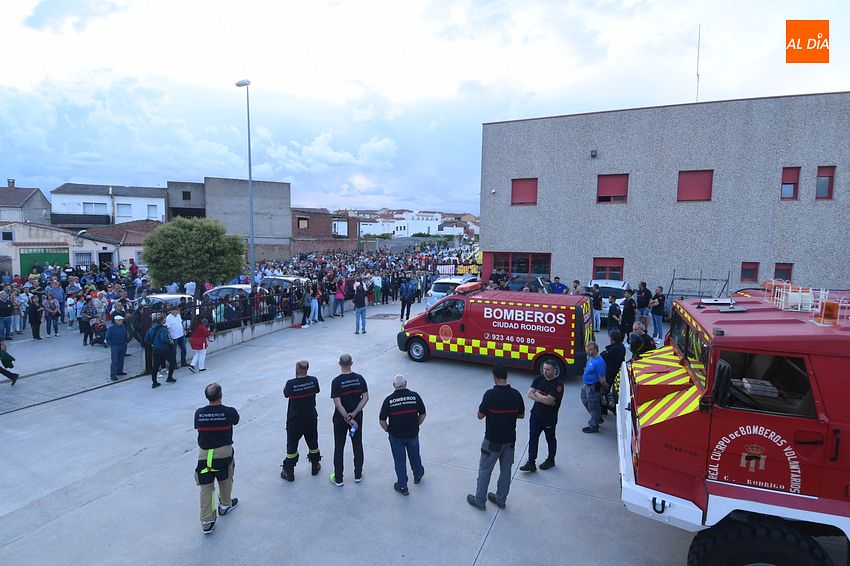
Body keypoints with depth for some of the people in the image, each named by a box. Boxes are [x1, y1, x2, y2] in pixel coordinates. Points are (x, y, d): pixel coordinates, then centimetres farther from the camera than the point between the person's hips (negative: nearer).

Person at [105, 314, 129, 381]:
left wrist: (126, 342, 8)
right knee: (114, 361, -8)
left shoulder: (124, 327, 6)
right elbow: (107, 338, -6)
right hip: (115, 347, -6)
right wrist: (111, 345, -10)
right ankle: (113, 374, -5)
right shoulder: (111, 328, -9)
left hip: (123, 347, 6)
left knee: (121, 360, 15)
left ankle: (119, 371, 29)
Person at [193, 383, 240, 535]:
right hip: (224, 452, -1)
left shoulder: (199, 413, -9)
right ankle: (225, 505, 43)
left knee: (206, 486, 10)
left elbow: (198, 428, 7)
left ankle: (206, 521, 10)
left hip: (204, 454, 1)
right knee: (225, 480, 23)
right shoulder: (229, 412, -15)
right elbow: (236, 421, 7)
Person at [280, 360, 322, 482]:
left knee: (292, 446, 13)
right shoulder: (313, 381, -15)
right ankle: (315, 467, 36)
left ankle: (289, 472, 24)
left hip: (294, 420, -2)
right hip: (311, 419, 3)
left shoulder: (291, 384, -22)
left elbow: (286, 394, -4)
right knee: (313, 443, 20)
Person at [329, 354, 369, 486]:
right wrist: (354, 414, -12)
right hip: (357, 417, 3)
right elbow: (365, 398, -9)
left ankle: (338, 479, 19)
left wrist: (348, 419, -16)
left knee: (339, 448, 11)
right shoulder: (359, 378, -8)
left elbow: (337, 404, -20)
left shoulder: (336, 381, -17)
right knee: (358, 446, 16)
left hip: (340, 419, -2)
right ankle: (358, 475, 26)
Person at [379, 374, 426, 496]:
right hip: (413, 434, 2)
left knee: (399, 460, 13)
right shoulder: (415, 396, -11)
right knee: (414, 455, 25)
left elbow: (382, 420, -12)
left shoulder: (389, 399, -15)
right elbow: (423, 414, -2)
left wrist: (388, 430, 5)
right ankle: (417, 475, 47)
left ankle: (402, 486, 24)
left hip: (396, 435, -2)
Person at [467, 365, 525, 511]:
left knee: (485, 470, 11)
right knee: (506, 470, 18)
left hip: (493, 440, -4)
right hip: (510, 439, 5)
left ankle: (479, 500, 22)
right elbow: (521, 415, 5)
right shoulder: (516, 394, -7)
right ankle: (501, 499, 32)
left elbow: (480, 416, -12)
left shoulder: (491, 394, -21)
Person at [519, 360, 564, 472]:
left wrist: (537, 394, -13)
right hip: (536, 414, 5)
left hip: (549, 418, -4)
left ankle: (551, 460, 38)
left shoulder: (558, 384, -20)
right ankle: (531, 463, 14)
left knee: (550, 439, 17)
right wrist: (544, 399, -21)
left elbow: (548, 400, -28)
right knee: (533, 438, 6)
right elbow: (530, 394, -9)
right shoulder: (539, 379, -2)